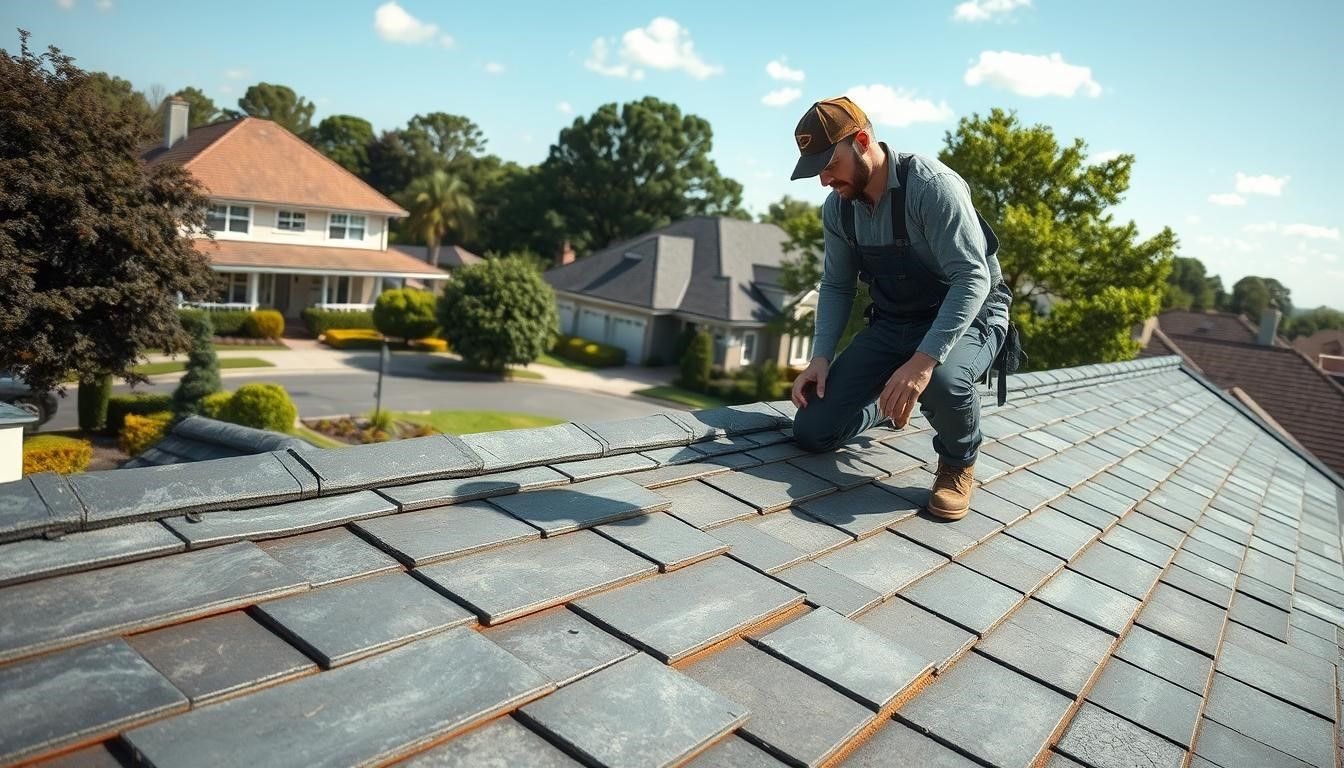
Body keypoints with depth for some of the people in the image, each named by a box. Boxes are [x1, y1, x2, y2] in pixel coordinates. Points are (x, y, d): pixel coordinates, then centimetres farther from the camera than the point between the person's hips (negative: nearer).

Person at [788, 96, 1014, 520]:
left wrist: (924, 359, -39)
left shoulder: (931, 185, -23)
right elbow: (836, 286, 6)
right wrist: (820, 357, -9)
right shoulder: (837, 207, -2)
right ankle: (890, 400, 24)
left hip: (964, 320, -5)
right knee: (813, 430, -9)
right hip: (891, 324, 6)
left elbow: (973, 279, -28)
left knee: (943, 381, -43)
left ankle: (959, 461, -6)